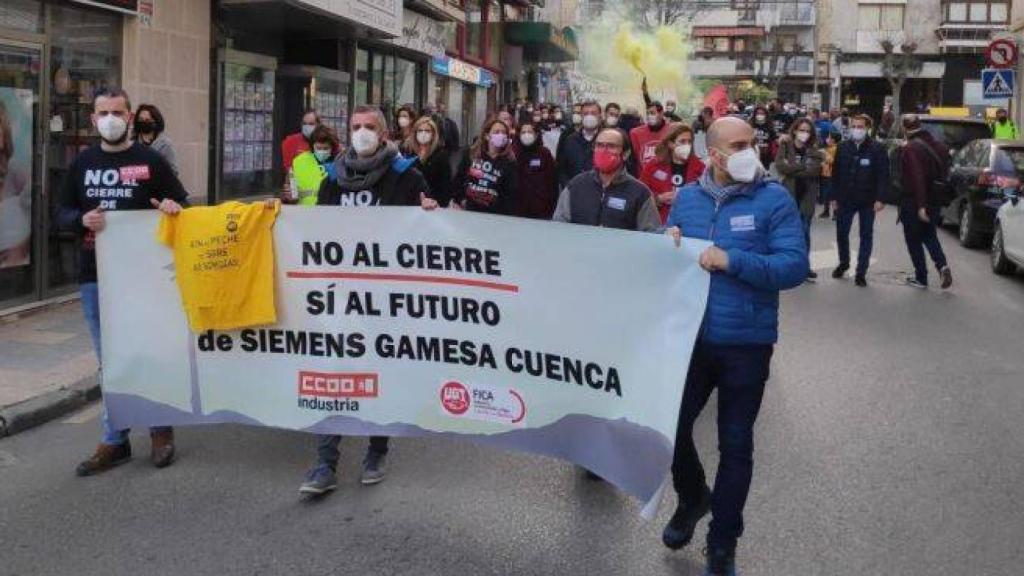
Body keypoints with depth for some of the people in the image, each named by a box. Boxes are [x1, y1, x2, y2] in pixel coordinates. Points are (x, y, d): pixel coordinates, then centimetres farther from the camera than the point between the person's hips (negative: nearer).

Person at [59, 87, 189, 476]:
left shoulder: (151, 160, -1)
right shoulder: (82, 163, 9)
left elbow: (182, 203, 3)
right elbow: (62, 214, 11)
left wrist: (173, 206, -21)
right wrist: (82, 219, -11)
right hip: (94, 276, 4)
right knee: (110, 362, 10)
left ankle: (161, 430, 23)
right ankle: (115, 441, 17)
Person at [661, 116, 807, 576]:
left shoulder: (774, 199, -9)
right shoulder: (687, 197, 5)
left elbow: (794, 266, -17)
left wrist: (732, 261, -25)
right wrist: (668, 242, -10)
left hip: (746, 344, -3)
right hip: (689, 337, 4)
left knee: (735, 444, 8)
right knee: (670, 426, 11)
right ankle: (692, 497, 42)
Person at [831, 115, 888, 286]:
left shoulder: (877, 149, -8)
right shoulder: (843, 147, 2)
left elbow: (883, 175, -11)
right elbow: (836, 174, 6)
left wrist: (880, 198, -18)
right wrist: (834, 197, 3)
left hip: (867, 201, -3)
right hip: (845, 199, 3)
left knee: (866, 236, 5)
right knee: (841, 233, 9)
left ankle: (861, 272, 11)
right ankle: (843, 263, 32)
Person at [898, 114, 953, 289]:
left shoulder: (911, 148, -18)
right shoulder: (939, 146, 7)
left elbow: (916, 178, -25)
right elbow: (945, 174, 13)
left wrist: (921, 205, -25)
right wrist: (941, 199, 20)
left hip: (913, 203, -7)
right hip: (935, 201, 7)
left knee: (914, 241, 7)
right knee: (929, 236, 22)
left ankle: (921, 278, 11)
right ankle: (942, 265, 0)